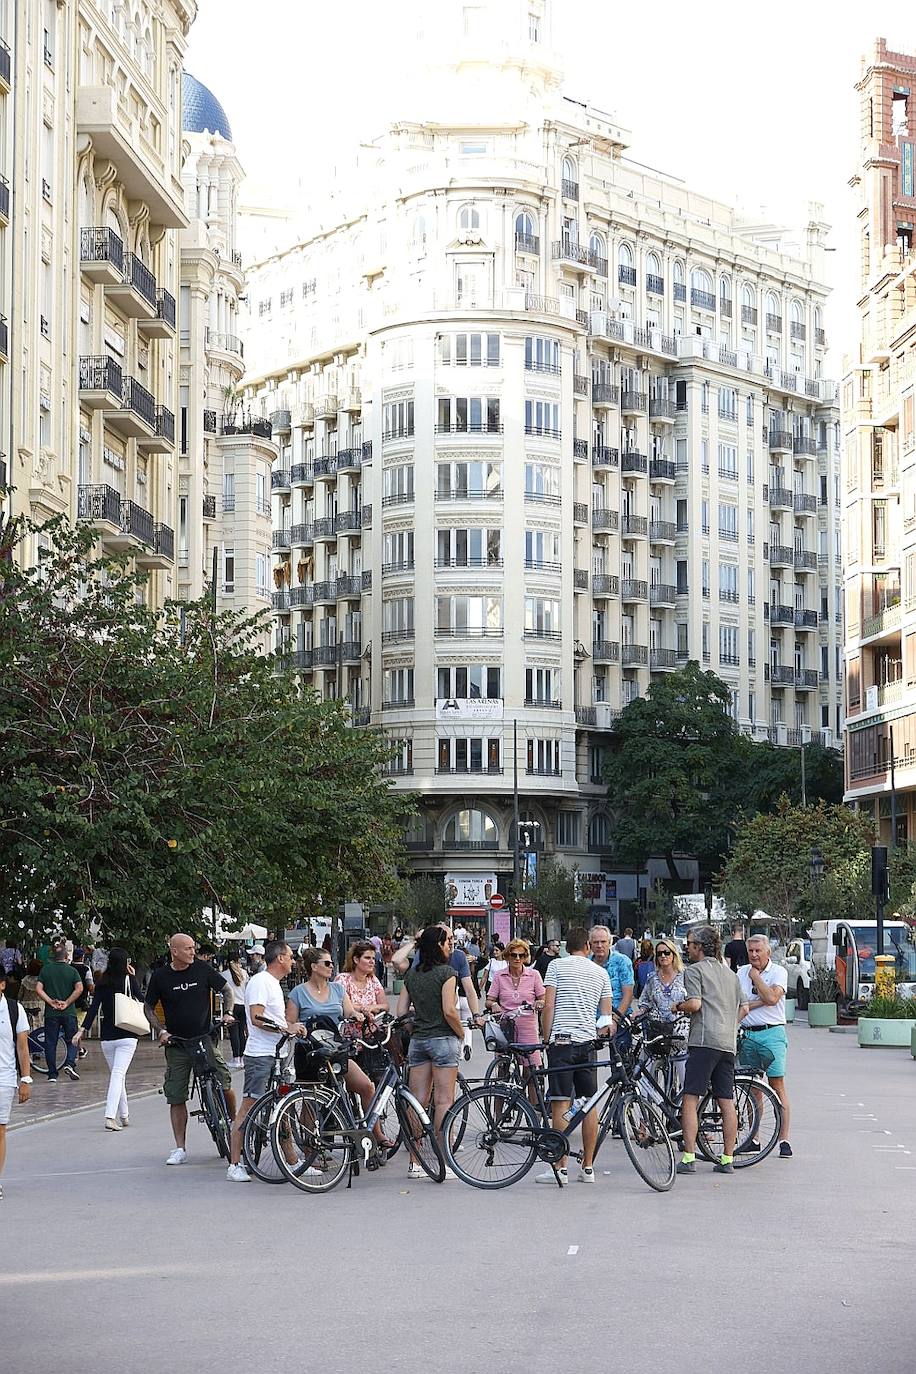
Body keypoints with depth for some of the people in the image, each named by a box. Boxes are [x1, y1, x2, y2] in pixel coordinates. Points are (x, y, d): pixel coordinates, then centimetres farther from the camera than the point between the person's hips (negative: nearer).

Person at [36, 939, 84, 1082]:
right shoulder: (72, 970, 0)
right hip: (69, 1012, -1)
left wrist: (51, 1002, -5)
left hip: (50, 1012, 1)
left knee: (50, 1043, 7)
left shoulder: (45, 969, 2)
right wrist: (67, 1003, -8)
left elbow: (38, 989, -7)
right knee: (72, 1041, 10)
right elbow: (79, 988, -13)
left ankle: (52, 1074, 5)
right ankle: (69, 1064, -13)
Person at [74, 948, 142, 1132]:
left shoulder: (101, 982, 2)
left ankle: (124, 1116, 26)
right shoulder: (129, 979, -5)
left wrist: (84, 1029, -8)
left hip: (107, 1037, 3)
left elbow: (94, 1007, -6)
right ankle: (110, 1117, -23)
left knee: (116, 1075, 17)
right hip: (126, 1035, -3)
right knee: (118, 1075, -9)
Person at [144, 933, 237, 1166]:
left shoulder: (202, 968, 0)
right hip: (176, 1044, 1)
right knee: (176, 1098, 1)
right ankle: (180, 1149, 9)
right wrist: (160, 1031, -4)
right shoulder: (160, 976, -1)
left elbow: (226, 989, 10)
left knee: (224, 1086, -12)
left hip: (204, 1039, 0)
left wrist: (227, 1012, -5)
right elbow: (148, 1007, 9)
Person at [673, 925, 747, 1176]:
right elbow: (743, 1008, 22)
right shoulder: (730, 973, 22)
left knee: (690, 1099, -7)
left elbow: (694, 1004, -13)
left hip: (704, 1041, -7)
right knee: (727, 1103, 7)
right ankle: (727, 1159, 8)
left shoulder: (694, 970, -1)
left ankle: (689, 1158, -14)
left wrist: (677, 1006, 5)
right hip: (728, 1043, 7)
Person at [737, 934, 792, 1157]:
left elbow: (771, 998, -17)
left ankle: (784, 1140, -8)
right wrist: (758, 1002, -11)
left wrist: (756, 977, -7)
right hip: (747, 1034, 4)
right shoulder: (741, 972, 11)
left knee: (777, 1086, -7)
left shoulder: (778, 972, -1)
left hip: (771, 1033, -4)